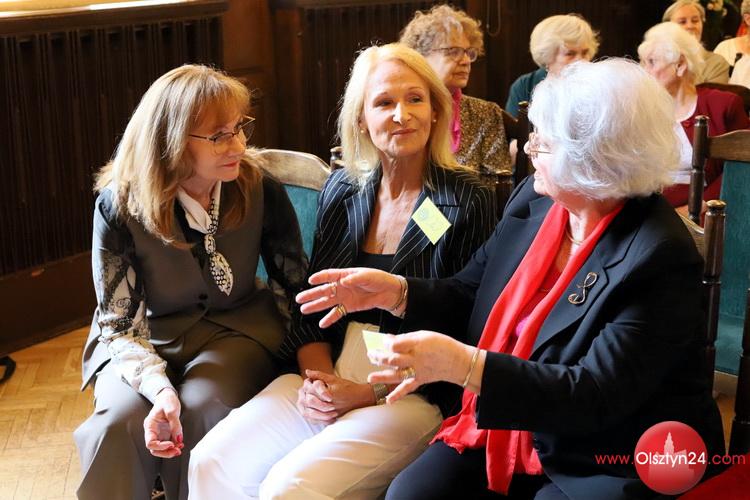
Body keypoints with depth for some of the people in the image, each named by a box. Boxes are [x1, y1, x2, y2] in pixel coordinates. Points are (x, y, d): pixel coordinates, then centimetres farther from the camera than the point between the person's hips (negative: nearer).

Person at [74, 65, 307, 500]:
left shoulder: (261, 191, -13)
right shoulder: (120, 205, -17)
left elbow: (298, 288, -3)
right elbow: (118, 323, -13)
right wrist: (159, 388, -31)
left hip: (238, 329, 0)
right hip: (145, 338, 0)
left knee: (202, 409, -30)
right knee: (121, 421, -28)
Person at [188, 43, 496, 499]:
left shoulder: (469, 203, -6)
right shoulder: (342, 190, 8)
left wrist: (370, 392, -13)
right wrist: (316, 379, -7)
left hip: (412, 395, -4)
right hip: (324, 381, 5)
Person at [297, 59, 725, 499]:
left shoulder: (660, 259, -21)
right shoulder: (535, 199, 0)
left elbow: (596, 395, -26)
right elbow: (472, 295, 12)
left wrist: (465, 365, -35)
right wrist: (396, 292, -7)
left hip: (611, 464, -6)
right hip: (507, 433, 6)